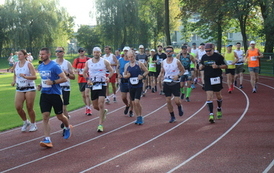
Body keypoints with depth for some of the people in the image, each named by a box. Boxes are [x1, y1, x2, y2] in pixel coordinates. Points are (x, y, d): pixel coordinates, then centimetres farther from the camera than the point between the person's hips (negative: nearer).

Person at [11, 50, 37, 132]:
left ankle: (33, 124, 20)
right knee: (18, 107, -7)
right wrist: (14, 81, 5)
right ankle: (26, 122, 17)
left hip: (29, 88, -5)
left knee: (29, 108, 0)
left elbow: (34, 77, -16)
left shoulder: (28, 64, -9)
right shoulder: (16, 65, 7)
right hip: (19, 89, 5)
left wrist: (25, 77, -30)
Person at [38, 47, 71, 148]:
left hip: (55, 94, -5)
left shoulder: (54, 66, -13)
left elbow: (64, 78, -15)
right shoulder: (40, 67, 9)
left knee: (60, 116, 8)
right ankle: (47, 139, -9)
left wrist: (53, 82, -25)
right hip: (44, 94, 5)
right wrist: (41, 85, 7)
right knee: (45, 117, -7)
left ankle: (67, 128, 40)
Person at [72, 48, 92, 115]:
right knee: (83, 95, 10)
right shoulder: (76, 60, 6)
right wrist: (76, 71, -11)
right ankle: (87, 107, 27)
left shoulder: (89, 60, -2)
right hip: (80, 80, 4)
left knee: (87, 94, -14)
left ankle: (89, 109, -6)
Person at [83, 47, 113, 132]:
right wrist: (87, 79, -3)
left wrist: (108, 77, -13)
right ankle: (104, 111, 43)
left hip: (102, 84, -3)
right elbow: (84, 72, 16)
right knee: (95, 106, 9)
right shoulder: (88, 62, 5)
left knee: (101, 104, -13)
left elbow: (111, 71, 7)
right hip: (93, 84, 3)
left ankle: (100, 125, -8)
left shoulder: (105, 62, -1)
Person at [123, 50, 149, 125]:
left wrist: (142, 76, -15)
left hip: (139, 85, -4)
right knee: (133, 103, 7)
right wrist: (126, 76, -9)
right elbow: (124, 75, 14)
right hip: (131, 85, 4)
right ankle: (138, 117, 20)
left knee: (137, 102, -13)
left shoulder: (139, 64, -4)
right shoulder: (127, 65, 6)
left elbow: (146, 71, 4)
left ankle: (140, 117, 4)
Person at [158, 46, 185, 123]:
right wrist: (160, 76, -7)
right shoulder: (163, 62, 3)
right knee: (168, 101, 3)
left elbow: (183, 70, 1)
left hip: (175, 83, -3)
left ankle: (180, 107, 27)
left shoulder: (177, 61, -7)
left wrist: (178, 75, -17)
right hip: (166, 83, 3)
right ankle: (172, 117, 17)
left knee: (177, 101, -10)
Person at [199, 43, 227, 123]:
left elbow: (225, 66, -3)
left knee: (218, 95, 13)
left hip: (217, 78, -2)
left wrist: (217, 66, -20)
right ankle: (211, 115, -9)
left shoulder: (218, 56, -6)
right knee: (209, 97, -8)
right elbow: (200, 67, 17)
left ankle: (219, 110, 40)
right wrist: (201, 66, -7)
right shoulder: (204, 57, 6)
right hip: (207, 79, 2)